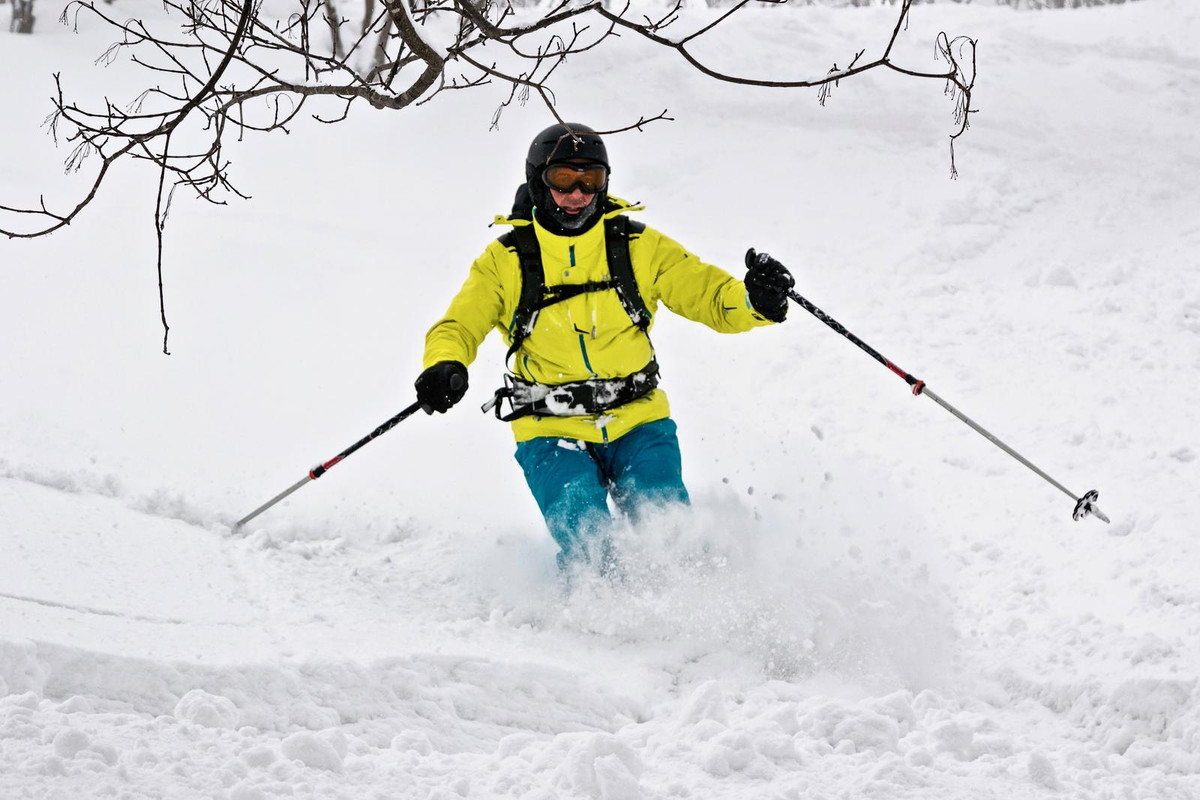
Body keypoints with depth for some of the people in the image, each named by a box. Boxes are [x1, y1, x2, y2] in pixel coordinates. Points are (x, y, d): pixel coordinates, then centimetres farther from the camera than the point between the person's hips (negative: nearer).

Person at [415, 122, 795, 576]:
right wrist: (444, 366, -26)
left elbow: (710, 295, 3)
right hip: (551, 433, -1)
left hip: (637, 423, 1)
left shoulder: (639, 247, 4)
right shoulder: (506, 262, 1)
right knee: (584, 542, -24)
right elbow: (458, 326, -2)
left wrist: (756, 302, -20)